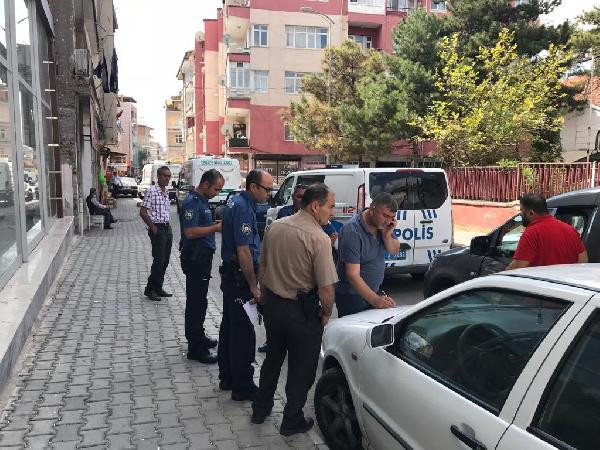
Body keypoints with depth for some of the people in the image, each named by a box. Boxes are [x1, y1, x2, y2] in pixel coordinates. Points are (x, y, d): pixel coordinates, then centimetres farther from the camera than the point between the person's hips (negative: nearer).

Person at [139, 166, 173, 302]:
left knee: (165, 261, 11)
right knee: (159, 260, -6)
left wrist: (168, 226, 11)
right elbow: (143, 212, -13)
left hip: (168, 228, 8)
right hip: (158, 229, -8)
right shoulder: (152, 191, -12)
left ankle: (158, 288, 21)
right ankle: (150, 289, 6)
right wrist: (153, 227, -12)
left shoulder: (167, 192, 12)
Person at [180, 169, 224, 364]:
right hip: (195, 258, -10)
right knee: (196, 302, -5)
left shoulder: (202, 200, 14)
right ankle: (195, 348, 2)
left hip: (203, 257, 10)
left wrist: (216, 224, 7)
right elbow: (190, 232, -25)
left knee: (199, 300, 19)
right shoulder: (192, 202, -17)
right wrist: (216, 227, -20)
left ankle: (198, 336, 33)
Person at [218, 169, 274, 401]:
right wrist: (253, 286, -19)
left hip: (231, 275, 11)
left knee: (229, 326, 17)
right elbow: (244, 251, -24)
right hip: (240, 277, -11)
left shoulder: (237, 203, 12)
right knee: (243, 331, -3)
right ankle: (243, 387, 7)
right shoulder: (243, 208, -20)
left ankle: (227, 378, 30)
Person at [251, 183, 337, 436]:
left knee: (272, 359, 24)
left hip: (272, 304, 6)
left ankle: (261, 409, 39)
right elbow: (326, 287, -22)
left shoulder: (275, 227, 0)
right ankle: (292, 421, 27)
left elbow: (262, 268, 9)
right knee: (301, 368, 13)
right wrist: (327, 313, -4)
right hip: (302, 311, -6)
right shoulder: (318, 237, -21)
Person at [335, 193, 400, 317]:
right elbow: (353, 275, -28)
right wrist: (375, 300, -35)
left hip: (374, 292, 7)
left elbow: (394, 251, 7)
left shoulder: (382, 224, -2)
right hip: (352, 297, -7)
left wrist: (387, 235, -14)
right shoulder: (353, 232, -25)